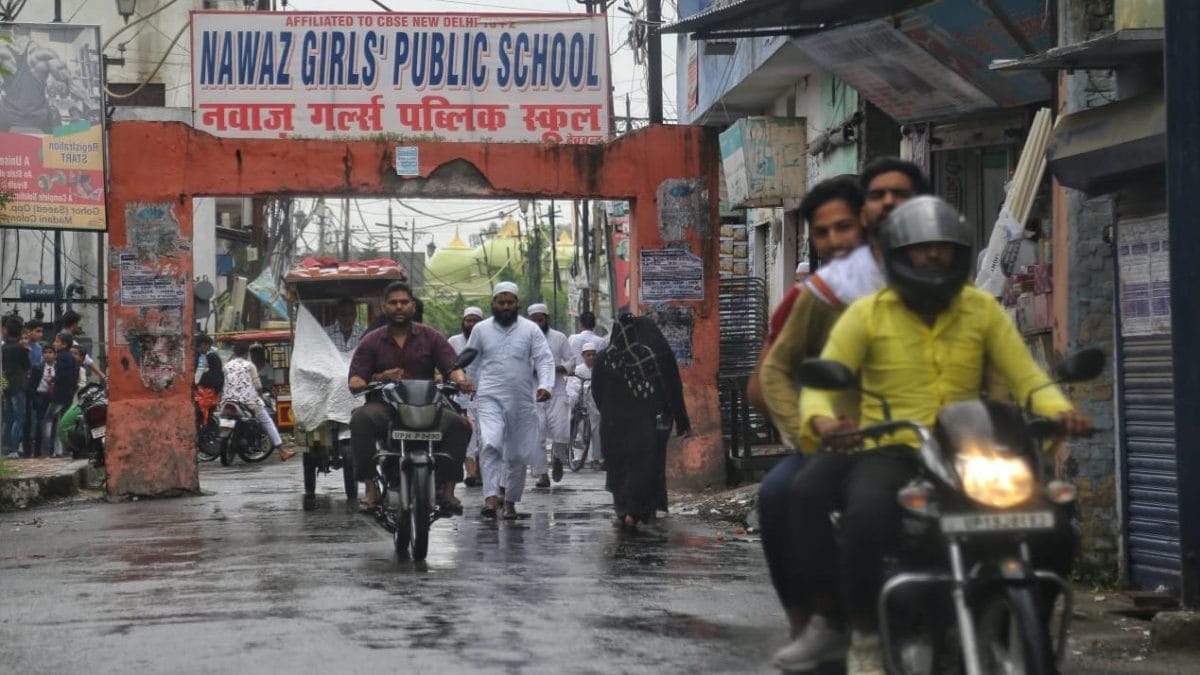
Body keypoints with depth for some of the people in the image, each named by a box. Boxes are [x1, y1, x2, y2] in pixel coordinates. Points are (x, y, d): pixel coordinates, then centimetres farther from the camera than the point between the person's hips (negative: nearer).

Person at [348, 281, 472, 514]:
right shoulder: (371, 342, 13)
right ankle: (371, 487, -31)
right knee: (361, 418, -33)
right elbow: (354, 382, 3)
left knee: (458, 424, -27)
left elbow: (451, 365, 1)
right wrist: (379, 378, -20)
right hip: (383, 407, -1)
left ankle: (446, 487, -20)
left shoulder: (430, 338, 14)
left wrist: (460, 380, -24)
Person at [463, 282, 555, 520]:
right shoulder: (481, 329, 8)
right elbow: (470, 363, 15)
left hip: (522, 401, 1)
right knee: (490, 444, -22)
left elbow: (545, 359, -2)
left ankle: (511, 501, 22)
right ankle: (491, 497, -28)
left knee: (518, 454, 7)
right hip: (490, 398, -1)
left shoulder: (530, 329, 5)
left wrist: (545, 385, -19)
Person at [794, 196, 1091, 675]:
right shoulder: (868, 313, 4)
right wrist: (821, 421, -28)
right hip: (886, 452, -3)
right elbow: (820, 382, -3)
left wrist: (1059, 410, -18)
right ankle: (864, 635, -18)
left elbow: (1026, 376, 5)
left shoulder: (982, 310, 11)